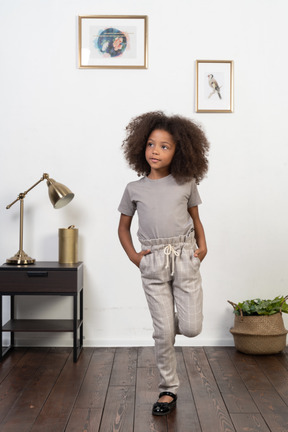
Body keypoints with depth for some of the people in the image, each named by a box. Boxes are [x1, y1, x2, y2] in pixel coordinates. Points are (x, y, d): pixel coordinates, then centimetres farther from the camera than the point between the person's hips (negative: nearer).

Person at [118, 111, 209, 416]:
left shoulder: (186, 184, 5)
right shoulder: (134, 189, 5)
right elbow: (123, 226, 15)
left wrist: (202, 244, 1)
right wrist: (132, 255, 3)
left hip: (185, 257, 0)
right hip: (153, 263, 0)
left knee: (191, 328, -5)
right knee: (163, 332, 2)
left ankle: (173, 320, 32)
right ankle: (168, 390, 19)